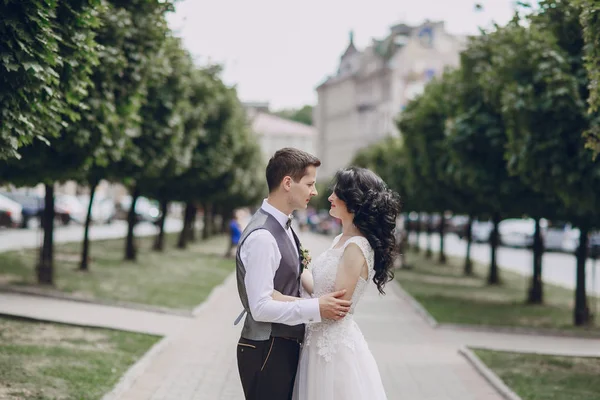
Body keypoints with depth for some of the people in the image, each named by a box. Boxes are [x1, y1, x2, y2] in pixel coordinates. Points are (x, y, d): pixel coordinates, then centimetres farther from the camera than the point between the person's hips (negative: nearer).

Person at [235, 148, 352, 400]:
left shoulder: (283, 226, 9)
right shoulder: (262, 237, -22)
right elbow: (261, 307, -25)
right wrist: (316, 309, -22)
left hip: (286, 347, 10)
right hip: (267, 351, -10)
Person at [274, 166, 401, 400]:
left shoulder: (356, 247, -20)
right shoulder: (341, 240, 10)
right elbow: (319, 289, 9)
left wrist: (280, 298, -19)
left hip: (336, 346, -9)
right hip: (321, 342, 9)